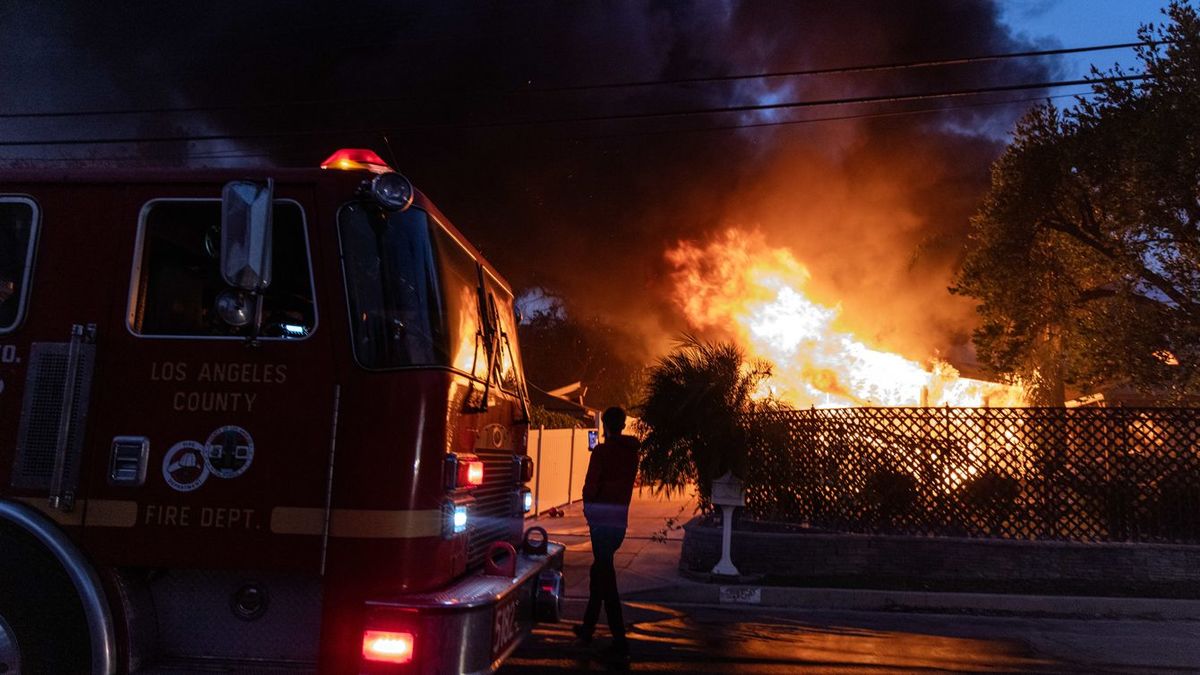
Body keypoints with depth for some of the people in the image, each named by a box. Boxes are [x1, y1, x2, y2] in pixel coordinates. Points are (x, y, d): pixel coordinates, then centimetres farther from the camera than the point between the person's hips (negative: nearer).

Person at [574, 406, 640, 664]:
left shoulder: (602, 450, -11)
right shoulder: (631, 451, 7)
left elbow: (591, 483, -11)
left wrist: (587, 507, 6)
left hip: (601, 519, -6)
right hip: (620, 520, 6)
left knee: (605, 576, -4)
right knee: (600, 570, 20)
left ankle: (620, 644, -7)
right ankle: (587, 628, 32)